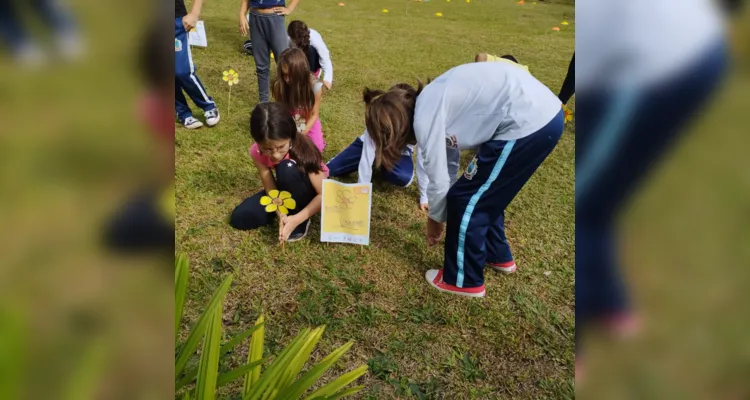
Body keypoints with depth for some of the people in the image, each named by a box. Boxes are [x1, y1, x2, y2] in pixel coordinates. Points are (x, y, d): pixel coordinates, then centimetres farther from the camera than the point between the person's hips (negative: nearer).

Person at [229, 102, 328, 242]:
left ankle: (301, 221, -16)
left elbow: (324, 194, -29)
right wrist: (282, 215, -35)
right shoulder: (258, 152, -22)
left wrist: (296, 219, -38)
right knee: (239, 218, -13)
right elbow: (271, 189, -17)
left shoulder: (303, 149, -32)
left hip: (308, 192, -4)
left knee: (287, 168, -36)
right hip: (287, 190, 4)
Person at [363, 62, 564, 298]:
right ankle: (496, 255, 43)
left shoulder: (425, 117, -10)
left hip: (527, 125, -9)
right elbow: (448, 156, 26)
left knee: (465, 201, 4)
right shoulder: (431, 104, 16)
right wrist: (442, 213, 32)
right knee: (484, 194, 24)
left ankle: (464, 281, 20)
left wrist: (435, 220, 16)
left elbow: (438, 182, -4)